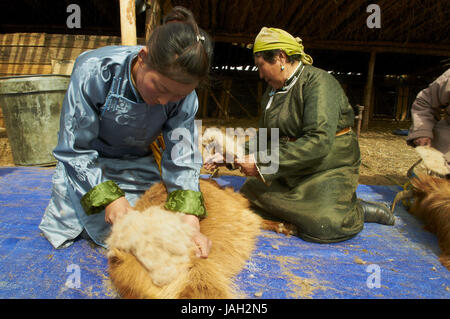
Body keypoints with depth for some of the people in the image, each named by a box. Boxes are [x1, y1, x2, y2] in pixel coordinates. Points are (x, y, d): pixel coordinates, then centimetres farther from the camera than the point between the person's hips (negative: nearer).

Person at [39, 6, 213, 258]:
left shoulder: (184, 97, -25)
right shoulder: (94, 71, -31)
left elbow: (181, 160, -25)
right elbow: (75, 149, -22)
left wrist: (190, 220, -38)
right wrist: (108, 197, -31)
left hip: (137, 166, 1)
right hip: (88, 163, 0)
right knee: (59, 236, 9)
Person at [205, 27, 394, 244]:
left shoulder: (319, 82, -14)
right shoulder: (272, 92, 13)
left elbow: (319, 142, -27)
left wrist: (262, 163, -26)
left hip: (329, 170, -7)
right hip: (291, 172, 8)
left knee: (318, 228, -26)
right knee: (249, 191, -12)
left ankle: (358, 211, 4)